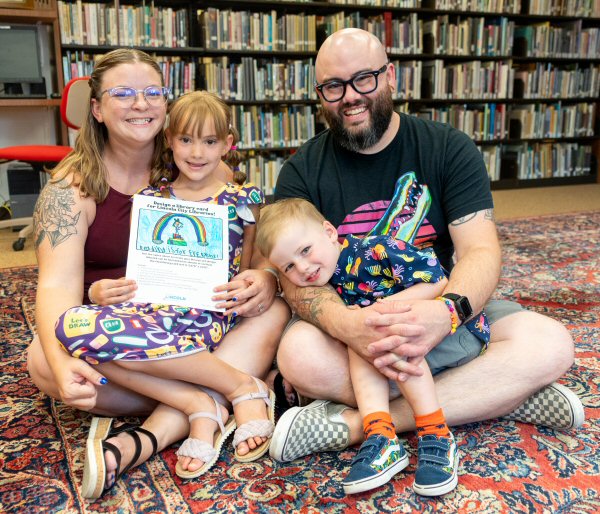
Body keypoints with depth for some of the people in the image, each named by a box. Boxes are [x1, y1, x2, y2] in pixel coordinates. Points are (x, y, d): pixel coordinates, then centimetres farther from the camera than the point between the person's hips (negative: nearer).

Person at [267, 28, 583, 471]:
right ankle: (503, 395, -21)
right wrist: (346, 323, -38)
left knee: (551, 345, -22)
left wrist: (448, 311, -36)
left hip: (437, 315, 2)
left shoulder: (450, 149, -2)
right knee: (299, 355, -34)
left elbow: (480, 250, -12)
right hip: (348, 322, -1)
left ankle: (353, 424, -25)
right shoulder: (302, 172, -3)